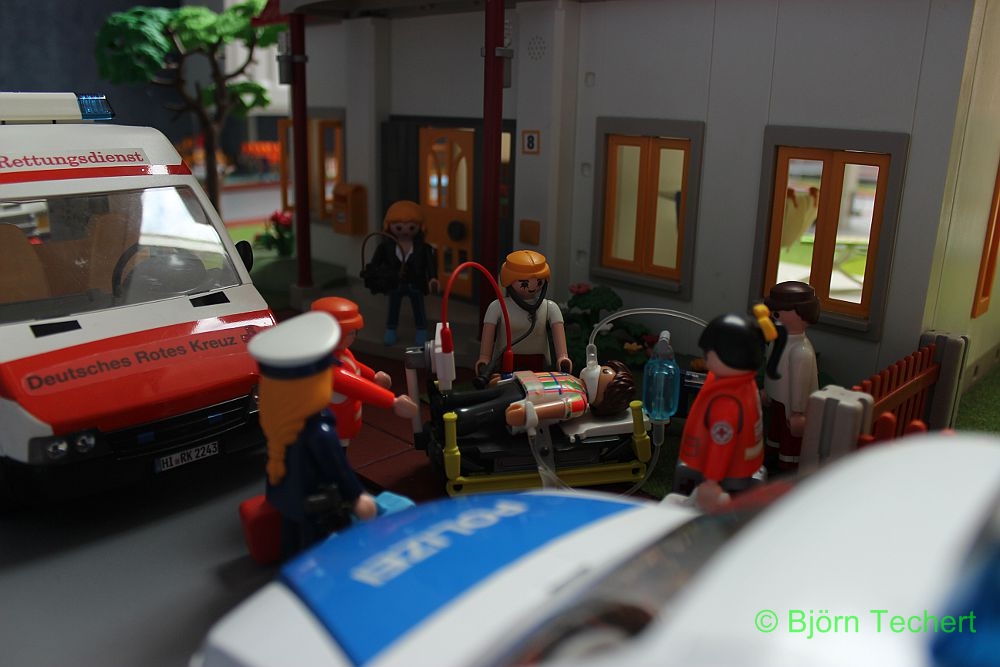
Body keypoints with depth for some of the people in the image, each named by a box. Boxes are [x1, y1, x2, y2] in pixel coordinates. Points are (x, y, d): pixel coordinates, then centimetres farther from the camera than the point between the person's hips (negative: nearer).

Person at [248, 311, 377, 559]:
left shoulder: (275, 411, -19)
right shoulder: (319, 432, -38)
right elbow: (337, 467, -24)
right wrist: (357, 496, -8)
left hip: (283, 490, 7)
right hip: (313, 502, -7)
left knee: (292, 537, 29)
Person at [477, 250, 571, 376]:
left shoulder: (549, 308, 2)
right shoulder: (498, 307, -2)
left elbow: (558, 332, -12)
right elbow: (488, 335, -8)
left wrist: (562, 357, -28)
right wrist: (484, 359, -22)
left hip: (538, 365, 1)